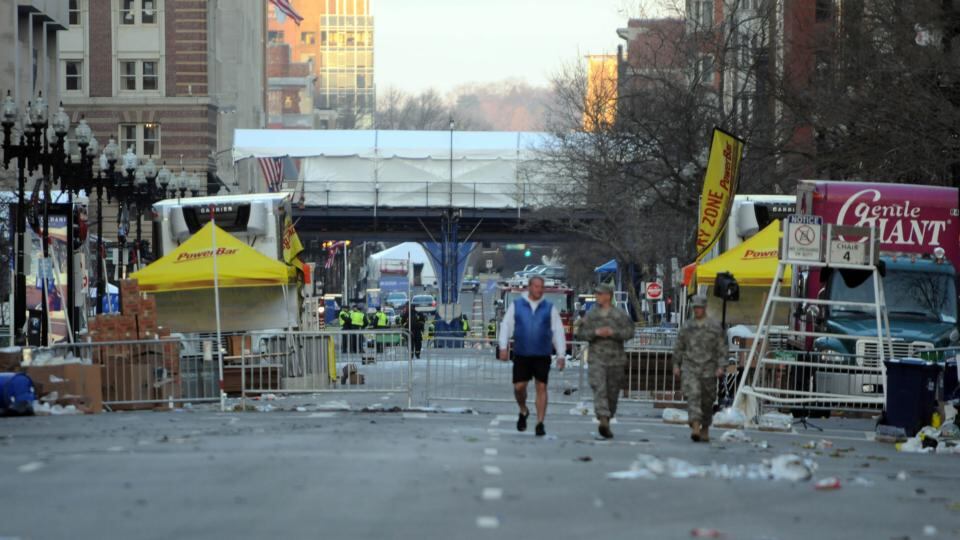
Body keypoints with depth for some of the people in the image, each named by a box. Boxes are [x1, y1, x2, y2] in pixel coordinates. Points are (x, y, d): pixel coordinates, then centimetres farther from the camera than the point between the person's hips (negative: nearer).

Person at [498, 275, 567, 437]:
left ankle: (540, 424, 0)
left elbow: (558, 332, 6)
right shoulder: (516, 306, 6)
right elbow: (506, 326, 5)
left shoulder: (550, 308, 5)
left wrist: (560, 355, 1)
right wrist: (503, 347, -7)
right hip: (521, 355, 0)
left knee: (541, 387, -4)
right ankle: (523, 411, 27)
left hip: (542, 355, 0)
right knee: (519, 387, -2)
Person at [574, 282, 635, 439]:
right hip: (597, 359, -1)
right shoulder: (591, 315, 8)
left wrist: (613, 332, -17)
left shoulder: (620, 315, 5)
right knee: (599, 390, -17)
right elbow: (580, 334, 4)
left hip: (616, 360, 1)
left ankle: (607, 421, 23)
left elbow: (629, 332, -4)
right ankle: (603, 421, -30)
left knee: (612, 393, 7)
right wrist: (596, 332, -12)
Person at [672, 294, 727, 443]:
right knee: (693, 395, -18)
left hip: (708, 369, 0)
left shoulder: (715, 326, 2)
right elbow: (679, 347, 14)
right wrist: (676, 365, 8)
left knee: (707, 401, 8)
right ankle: (695, 428, -29)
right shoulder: (687, 326, 8)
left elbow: (722, 348, 0)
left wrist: (720, 367, -9)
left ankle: (705, 430, 26)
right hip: (690, 368, 0)